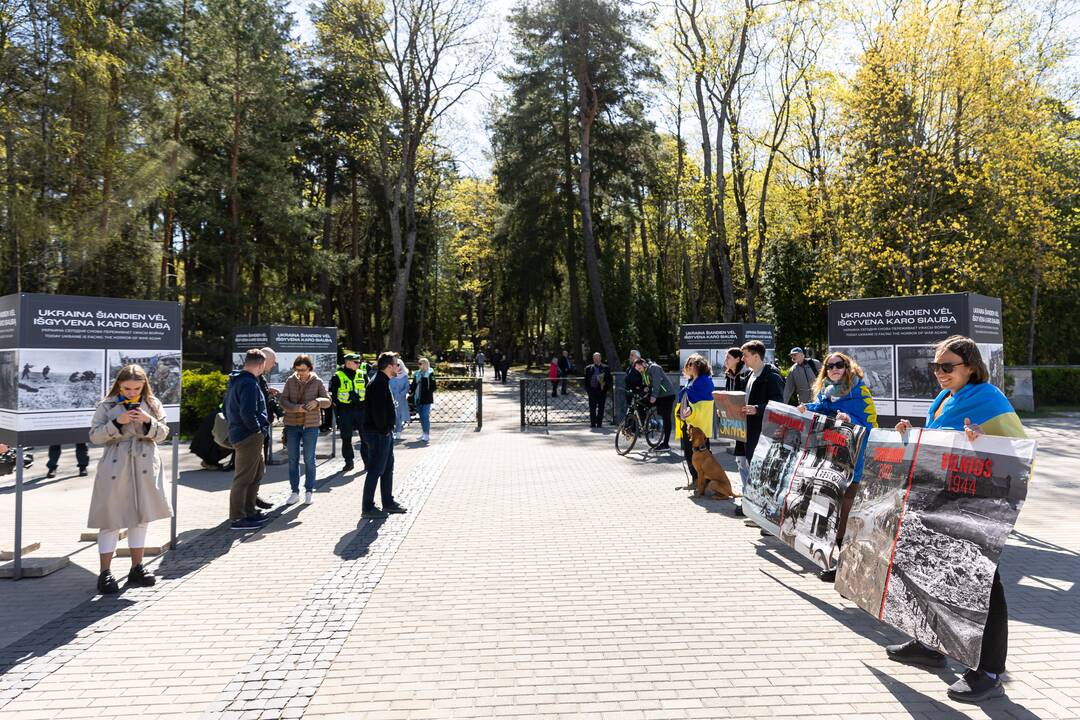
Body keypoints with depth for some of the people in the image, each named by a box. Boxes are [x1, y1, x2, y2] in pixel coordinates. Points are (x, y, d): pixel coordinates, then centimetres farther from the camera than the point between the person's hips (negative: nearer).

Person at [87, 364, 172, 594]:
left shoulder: (153, 404, 5)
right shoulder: (106, 406, -2)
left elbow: (163, 433, 4)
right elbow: (94, 436, -5)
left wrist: (149, 422, -15)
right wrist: (117, 422, -19)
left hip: (145, 467, 3)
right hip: (115, 467, -3)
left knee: (142, 517, 10)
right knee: (111, 519, -1)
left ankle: (137, 568, 22)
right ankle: (105, 572, 9)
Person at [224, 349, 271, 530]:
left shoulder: (234, 381, 14)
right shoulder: (249, 383, -19)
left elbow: (226, 408, 22)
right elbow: (248, 412, -27)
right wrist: (257, 428, -12)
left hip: (238, 433, 10)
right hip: (249, 437, -10)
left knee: (257, 472, 20)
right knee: (243, 478, -3)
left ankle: (249, 511, 29)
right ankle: (237, 518, 3)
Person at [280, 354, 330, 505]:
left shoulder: (317, 382, -2)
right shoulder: (290, 381, 1)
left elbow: (327, 400, 0)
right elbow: (283, 399, -3)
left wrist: (317, 402, -22)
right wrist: (295, 408, -21)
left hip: (311, 425, -2)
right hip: (292, 424, 2)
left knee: (309, 459, 3)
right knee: (293, 459, 7)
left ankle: (309, 491, 15)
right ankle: (294, 492, 17)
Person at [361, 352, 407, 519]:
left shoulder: (383, 382, 15)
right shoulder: (379, 384, -19)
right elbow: (378, 411, -26)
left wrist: (389, 429, 13)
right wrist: (383, 430, -18)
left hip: (385, 433, 11)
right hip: (378, 434, -11)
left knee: (388, 468, 17)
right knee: (376, 470, -4)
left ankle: (388, 503, 28)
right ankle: (367, 508, 3)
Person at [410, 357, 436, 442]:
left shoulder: (430, 373, -6)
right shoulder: (417, 374, 12)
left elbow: (433, 386, -9)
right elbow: (414, 384, 16)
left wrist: (428, 394, -19)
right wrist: (411, 390, -2)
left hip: (426, 399, -7)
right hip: (418, 398, 7)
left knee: (425, 416, -10)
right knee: (421, 416, 14)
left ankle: (427, 434, -7)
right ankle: (423, 432, 24)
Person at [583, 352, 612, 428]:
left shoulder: (606, 368, 8)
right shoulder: (589, 368, 10)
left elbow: (609, 379, 7)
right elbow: (586, 380, 10)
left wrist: (606, 388, -6)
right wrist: (587, 389, 0)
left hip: (602, 391, -1)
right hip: (592, 391, 1)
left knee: (601, 408, 0)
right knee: (592, 408, 1)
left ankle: (599, 423, 5)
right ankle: (592, 423, 6)